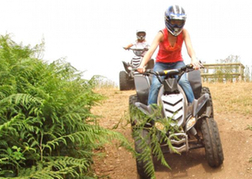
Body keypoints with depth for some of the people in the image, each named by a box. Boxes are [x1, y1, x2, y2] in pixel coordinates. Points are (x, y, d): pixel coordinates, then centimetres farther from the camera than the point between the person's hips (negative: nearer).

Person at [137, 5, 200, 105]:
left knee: (183, 81, -26)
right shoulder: (162, 34, -19)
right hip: (161, 63, -1)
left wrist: (194, 59, -51)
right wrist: (142, 65, -47)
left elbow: (189, 47, -28)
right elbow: (151, 50, -30)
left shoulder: (183, 32, -14)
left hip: (177, 62, 1)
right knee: (155, 84, -23)